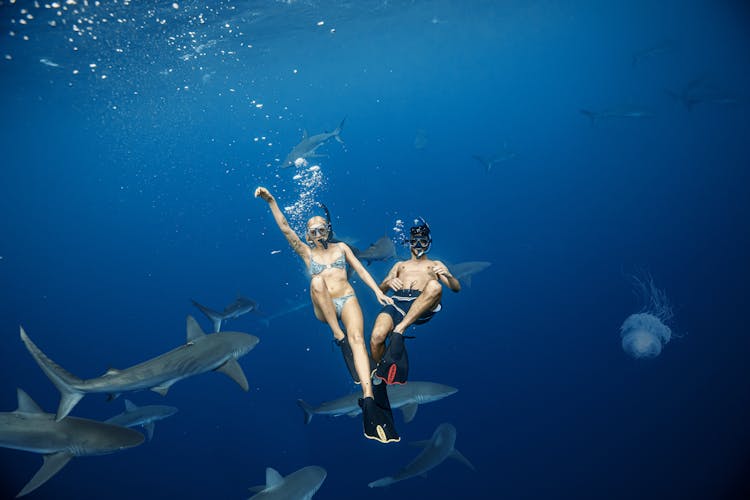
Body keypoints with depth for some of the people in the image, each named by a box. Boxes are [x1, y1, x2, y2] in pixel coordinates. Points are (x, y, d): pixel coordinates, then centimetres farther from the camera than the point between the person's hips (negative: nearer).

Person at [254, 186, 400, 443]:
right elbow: (285, 228, 5)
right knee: (317, 280, -32)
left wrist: (377, 291, 1)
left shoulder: (341, 247, 18)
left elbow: (360, 269, 13)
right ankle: (339, 337, -32)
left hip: (347, 299, 0)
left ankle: (368, 399, -47)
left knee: (357, 338, -30)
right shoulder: (307, 252, 15)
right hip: (324, 310, 0)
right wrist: (271, 201, -4)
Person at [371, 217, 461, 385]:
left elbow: (456, 288, 21)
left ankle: (399, 330, -39)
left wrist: (447, 275, -3)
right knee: (377, 337, -32)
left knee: (434, 286, -38)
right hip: (397, 302, 1)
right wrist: (388, 283, 0)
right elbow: (380, 289, 25)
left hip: (423, 307, -1)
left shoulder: (435, 264, 33)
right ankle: (378, 378, -8)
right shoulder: (400, 265, 37)